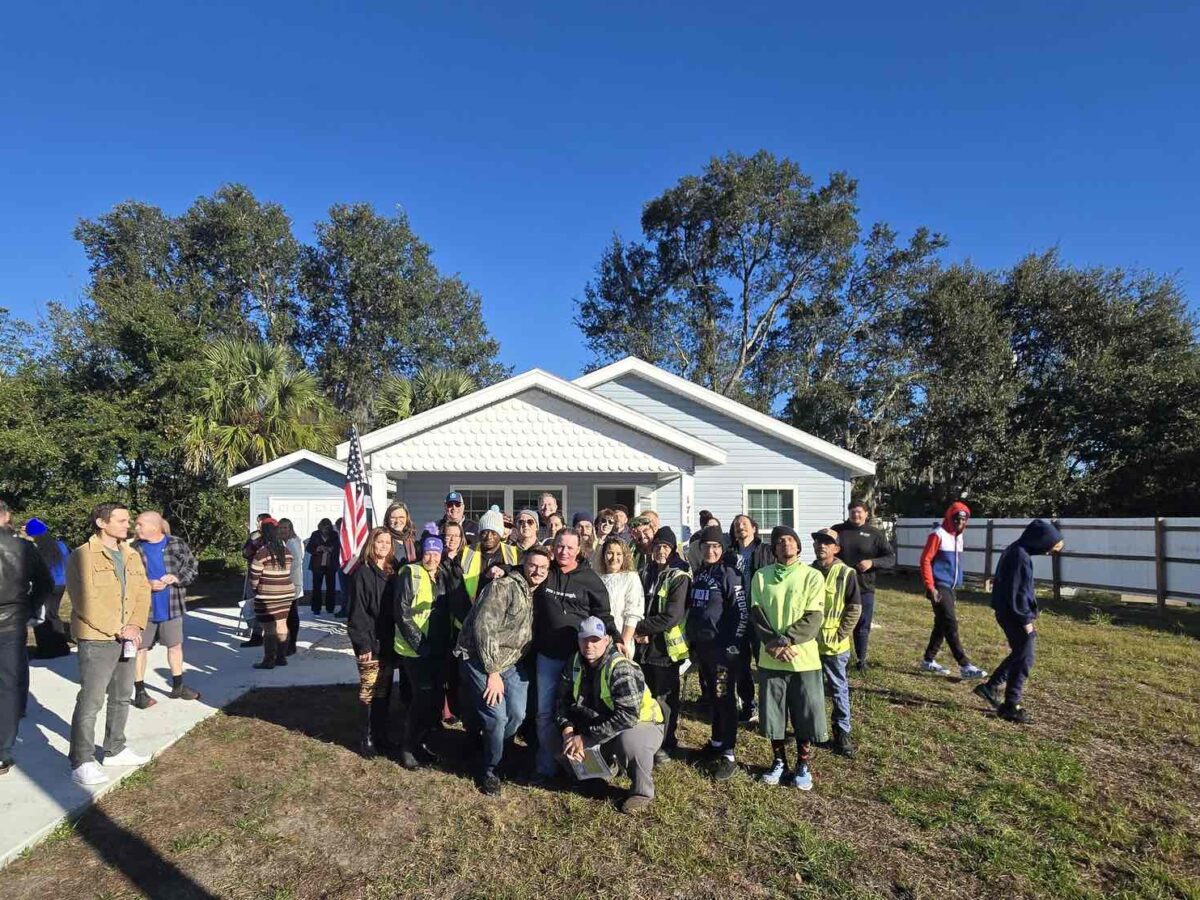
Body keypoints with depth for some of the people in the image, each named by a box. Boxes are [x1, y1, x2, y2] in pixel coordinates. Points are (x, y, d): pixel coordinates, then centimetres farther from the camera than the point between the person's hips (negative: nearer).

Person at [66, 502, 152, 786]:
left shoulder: (132, 556, 11)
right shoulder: (82, 556, -11)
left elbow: (143, 592, 7)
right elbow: (86, 601, -18)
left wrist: (135, 625, -9)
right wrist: (118, 629, -18)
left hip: (126, 639, 7)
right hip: (96, 640, -7)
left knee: (122, 697, 17)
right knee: (90, 701, -3)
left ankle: (115, 750, 31)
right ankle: (81, 762, 8)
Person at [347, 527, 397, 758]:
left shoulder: (392, 572, 9)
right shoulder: (363, 572, -9)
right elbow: (357, 612, -12)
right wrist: (363, 644, -16)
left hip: (388, 643, 6)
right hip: (370, 644, -6)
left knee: (384, 692, 13)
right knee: (368, 692, 0)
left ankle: (381, 736, 23)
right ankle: (366, 740, 12)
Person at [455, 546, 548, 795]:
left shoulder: (538, 594, 6)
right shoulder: (503, 587, -18)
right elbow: (484, 628, -23)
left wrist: (525, 666, 3)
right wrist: (493, 672, -21)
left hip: (512, 663, 7)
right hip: (481, 660, -7)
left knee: (517, 715, 2)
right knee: (496, 717, -12)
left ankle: (496, 756, 28)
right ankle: (489, 771, 12)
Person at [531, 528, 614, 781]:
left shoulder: (589, 578, -5)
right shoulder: (544, 572, 2)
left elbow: (602, 615, -2)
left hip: (579, 655, -2)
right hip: (548, 655, 3)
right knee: (545, 713, 11)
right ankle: (546, 767, 26)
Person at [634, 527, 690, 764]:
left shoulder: (679, 577, -10)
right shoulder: (647, 572, 8)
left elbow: (672, 616, -18)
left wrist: (640, 627, -13)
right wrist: (641, 633, -4)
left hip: (666, 647, -5)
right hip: (645, 645, 5)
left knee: (664, 697, 6)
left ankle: (666, 745, 22)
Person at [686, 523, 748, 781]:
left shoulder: (728, 574, -10)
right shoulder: (697, 575, 9)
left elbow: (742, 613, -12)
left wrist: (733, 643, -14)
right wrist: (691, 641, 14)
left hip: (722, 646, -6)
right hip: (701, 646, 6)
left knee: (725, 698, -1)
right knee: (712, 695, 16)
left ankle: (728, 755, 5)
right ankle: (716, 742, 30)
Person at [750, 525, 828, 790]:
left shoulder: (812, 576, -3)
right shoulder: (761, 576, 2)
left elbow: (814, 618, -10)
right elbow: (757, 614, -3)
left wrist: (785, 640, -19)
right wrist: (774, 644, -16)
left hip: (804, 658, -1)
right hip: (771, 659, 2)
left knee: (806, 715, 6)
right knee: (773, 713, 10)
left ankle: (803, 766, 26)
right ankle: (779, 762, 30)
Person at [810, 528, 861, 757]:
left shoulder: (846, 573, -8)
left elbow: (854, 608, -7)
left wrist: (839, 635, -11)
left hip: (835, 645, -4)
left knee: (839, 689, 8)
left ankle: (842, 733, 20)